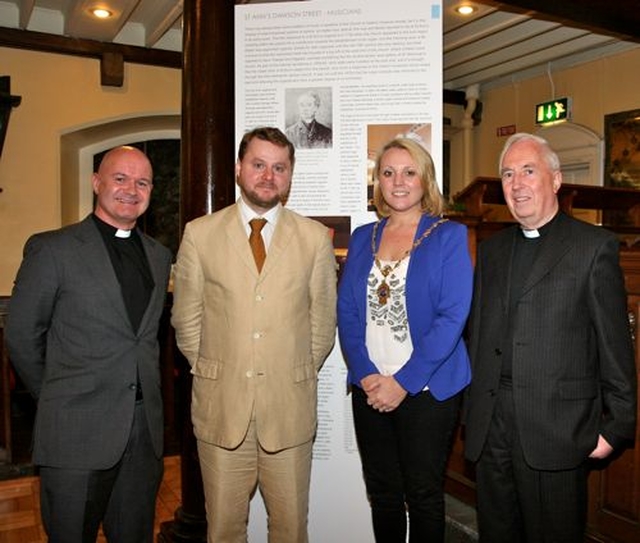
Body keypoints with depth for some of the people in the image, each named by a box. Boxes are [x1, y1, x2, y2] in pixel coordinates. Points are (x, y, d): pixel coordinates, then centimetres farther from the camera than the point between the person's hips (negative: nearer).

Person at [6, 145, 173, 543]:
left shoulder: (159, 256, 10)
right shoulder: (52, 249, -6)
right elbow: (22, 336, -1)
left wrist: (144, 391, 11)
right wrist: (56, 398, 5)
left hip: (146, 430, 5)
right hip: (78, 432, -4)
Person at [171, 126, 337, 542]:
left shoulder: (316, 238, 1)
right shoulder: (200, 233, 1)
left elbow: (323, 321, 6)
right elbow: (187, 320, 5)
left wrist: (298, 375, 7)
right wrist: (211, 372, 5)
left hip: (290, 406, 0)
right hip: (221, 404, 0)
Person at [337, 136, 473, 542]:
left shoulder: (449, 236, -3)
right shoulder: (362, 238, 9)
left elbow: (452, 317, -11)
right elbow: (346, 312, 5)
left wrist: (403, 382, -14)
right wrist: (366, 375, -8)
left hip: (427, 389, -3)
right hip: (370, 388, 4)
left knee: (423, 495, 9)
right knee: (382, 493, 14)